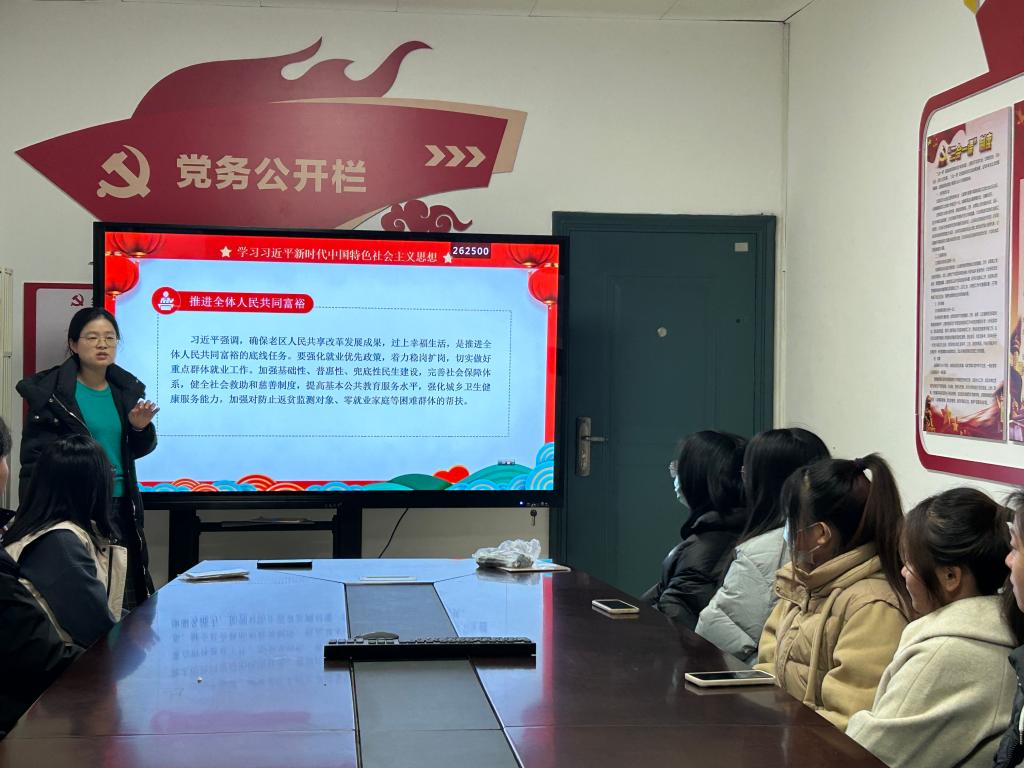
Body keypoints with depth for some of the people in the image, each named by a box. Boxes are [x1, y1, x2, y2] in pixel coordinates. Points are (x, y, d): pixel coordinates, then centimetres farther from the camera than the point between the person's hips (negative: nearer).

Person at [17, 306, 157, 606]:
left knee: (127, 603, 4)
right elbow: (34, 457, -6)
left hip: (120, 506, 5)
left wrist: (141, 427, -3)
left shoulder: (127, 389, 9)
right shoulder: (51, 390, -5)